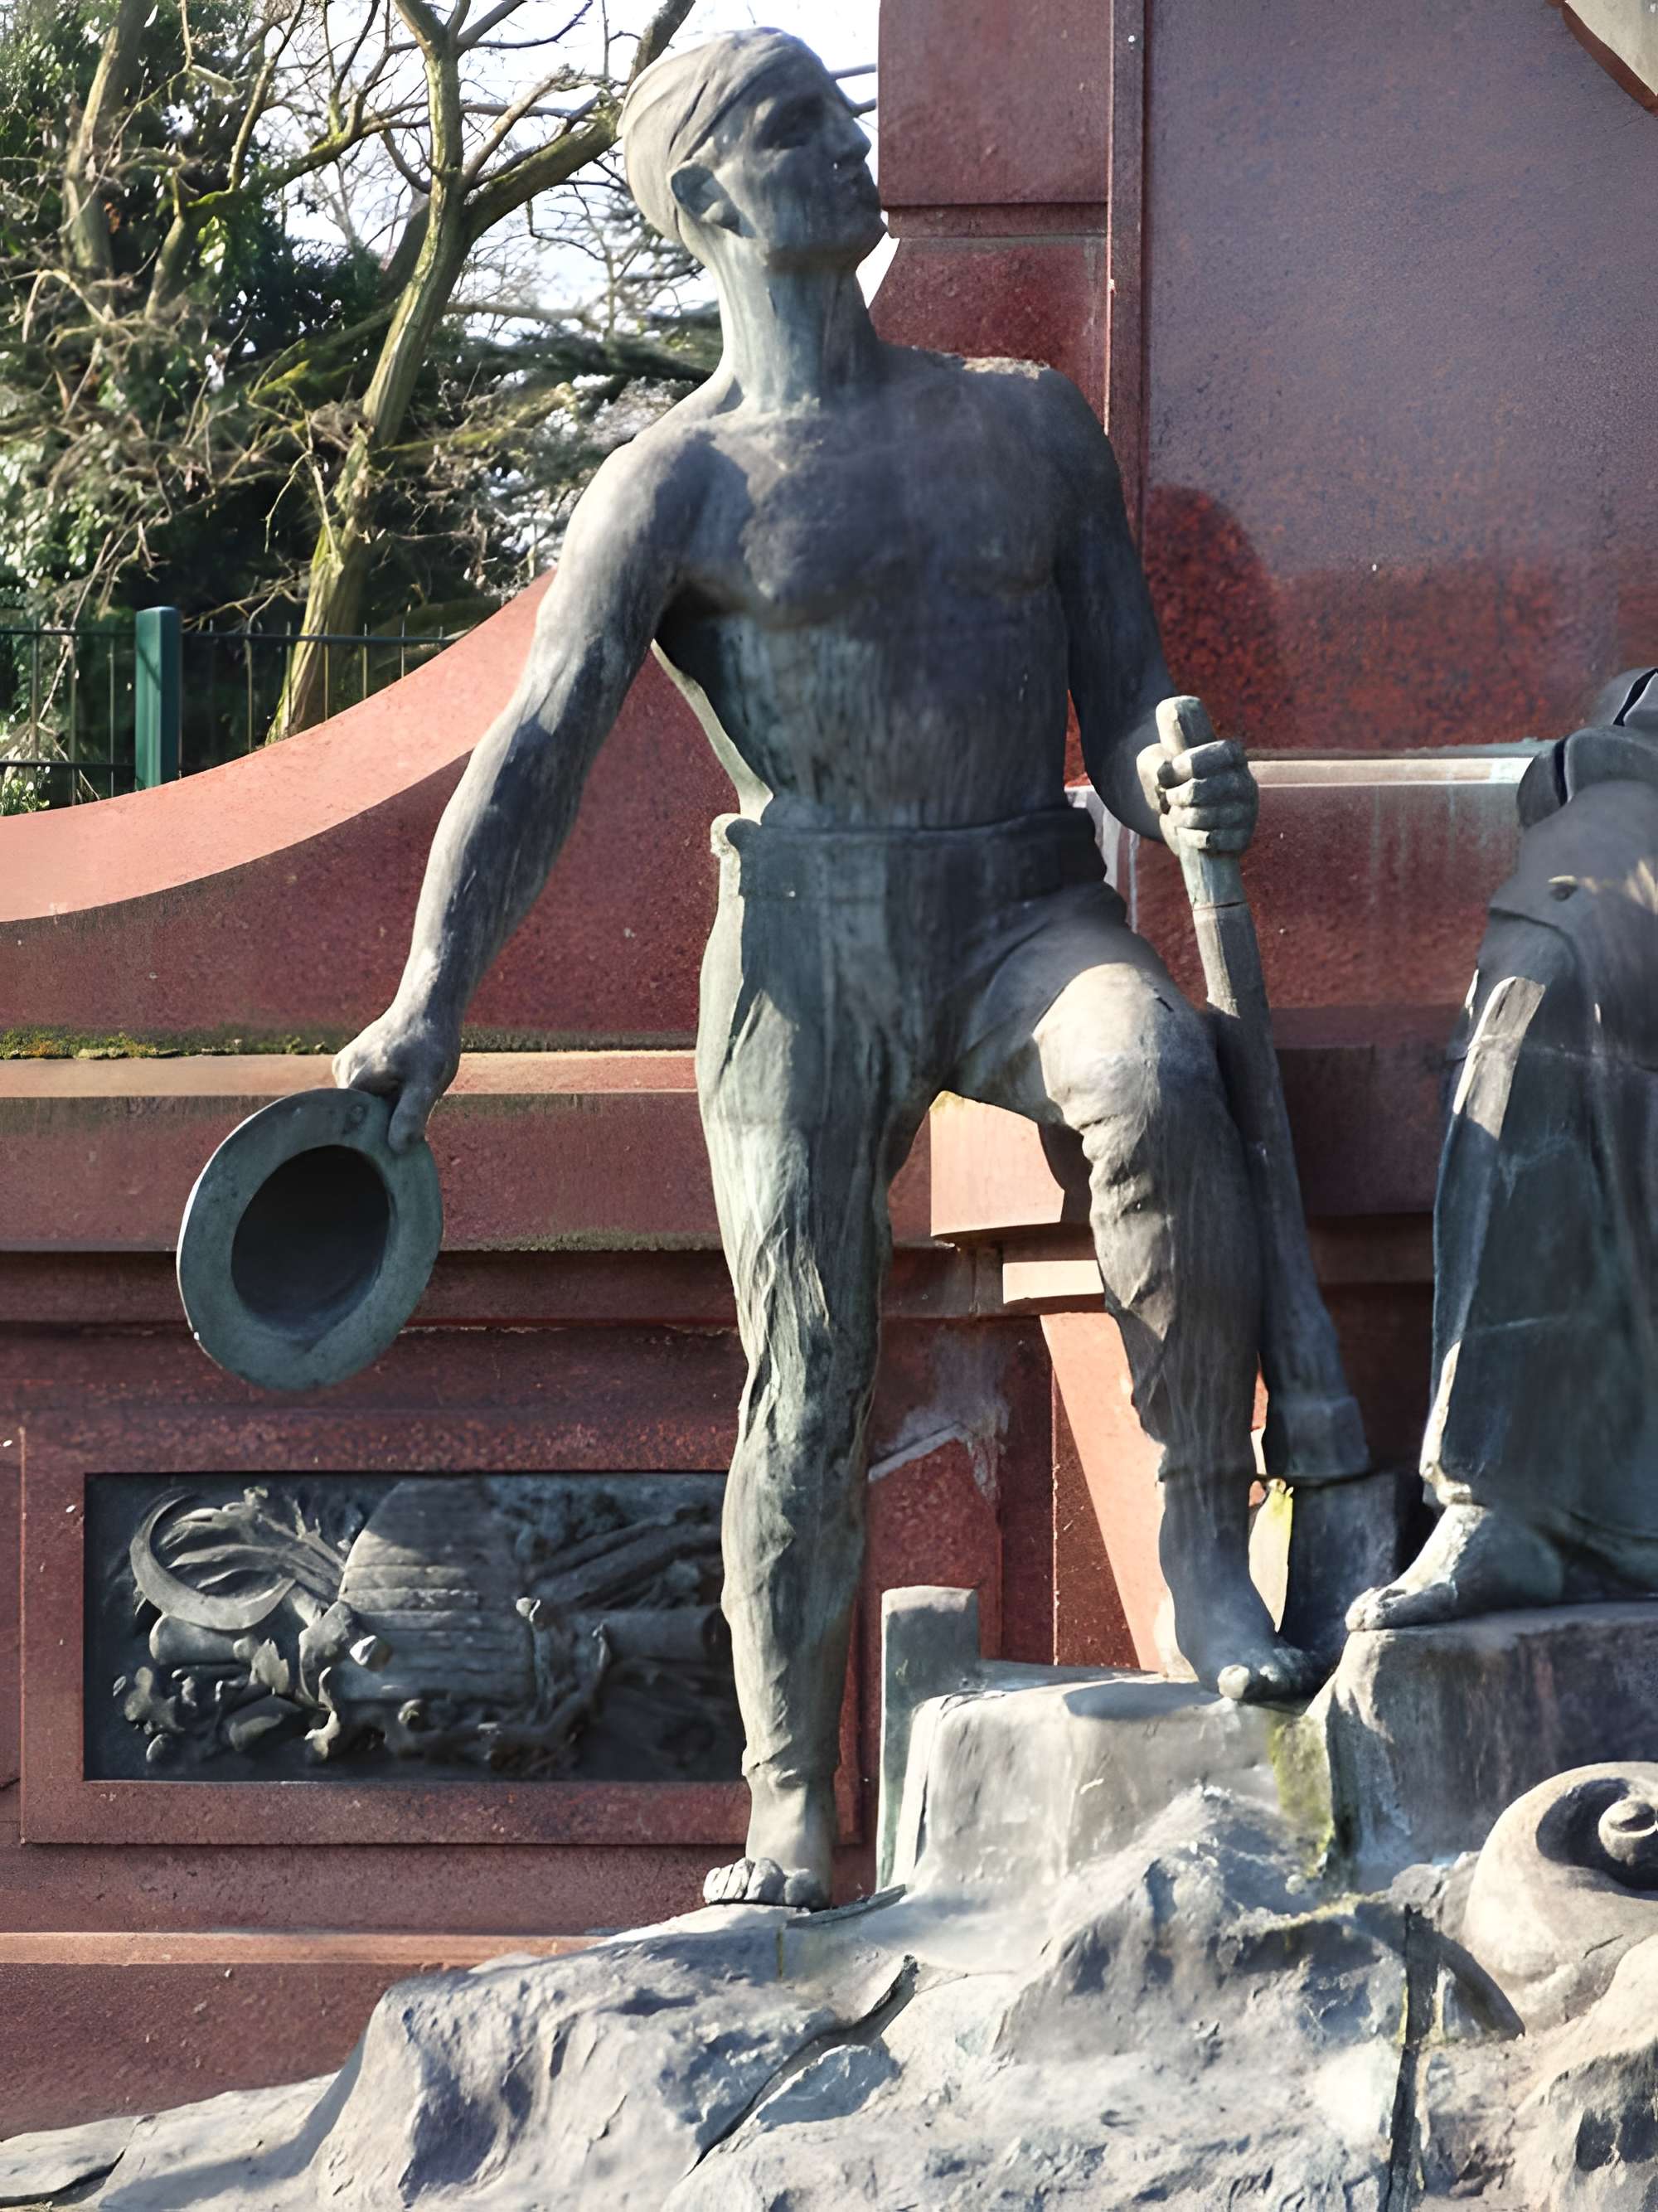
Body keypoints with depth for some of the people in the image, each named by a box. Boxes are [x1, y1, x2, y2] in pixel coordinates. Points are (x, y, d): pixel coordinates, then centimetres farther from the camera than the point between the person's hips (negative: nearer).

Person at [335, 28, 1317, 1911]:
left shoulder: (1030, 424, 16)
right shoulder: (676, 487, 4)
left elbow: (1126, 699, 16)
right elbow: (537, 751, -6)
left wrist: (1179, 789, -10)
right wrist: (431, 1003, -19)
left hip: (1028, 908, 2)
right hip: (813, 928, -2)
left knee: (1161, 1084, -33)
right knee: (806, 1361, -10)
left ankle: (1207, 1538, -25)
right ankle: (788, 1820, -6)